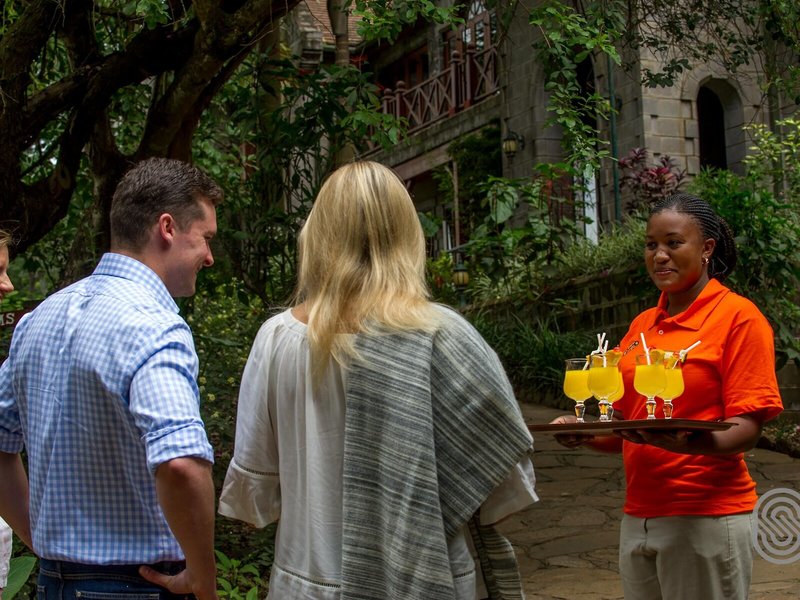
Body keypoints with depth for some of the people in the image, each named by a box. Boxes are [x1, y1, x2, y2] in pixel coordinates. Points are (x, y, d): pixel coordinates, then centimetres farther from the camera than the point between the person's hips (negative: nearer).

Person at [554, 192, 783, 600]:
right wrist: (583, 430, -4)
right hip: (639, 517, 6)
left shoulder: (739, 317, -6)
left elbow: (745, 430, -11)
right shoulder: (641, 326, 12)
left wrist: (691, 442, -30)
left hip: (706, 516, -6)